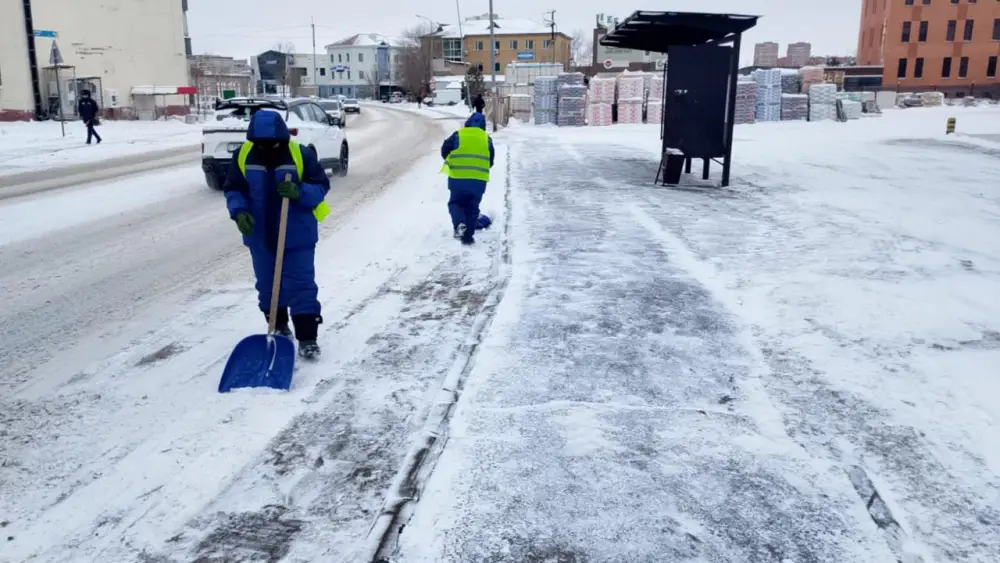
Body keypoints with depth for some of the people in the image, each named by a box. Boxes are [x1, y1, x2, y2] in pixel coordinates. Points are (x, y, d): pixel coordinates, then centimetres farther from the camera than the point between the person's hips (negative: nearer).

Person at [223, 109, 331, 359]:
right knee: (267, 285, 15)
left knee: (301, 285, -3)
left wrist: (300, 192, -27)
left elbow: (321, 186, -7)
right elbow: (232, 189, 2)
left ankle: (307, 338, 4)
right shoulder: (243, 156, -5)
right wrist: (239, 211, -18)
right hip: (260, 236, 3)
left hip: (297, 236, -3)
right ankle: (278, 327, 35)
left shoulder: (301, 155, -12)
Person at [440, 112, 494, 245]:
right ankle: (468, 236, 10)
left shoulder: (458, 135, 0)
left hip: (458, 178, -1)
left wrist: (452, 162, 22)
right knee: (472, 208, 12)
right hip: (479, 180, 2)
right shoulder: (486, 138, 7)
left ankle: (459, 223, -12)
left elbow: (445, 151, 4)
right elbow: (490, 161, 11)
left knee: (455, 203, 15)